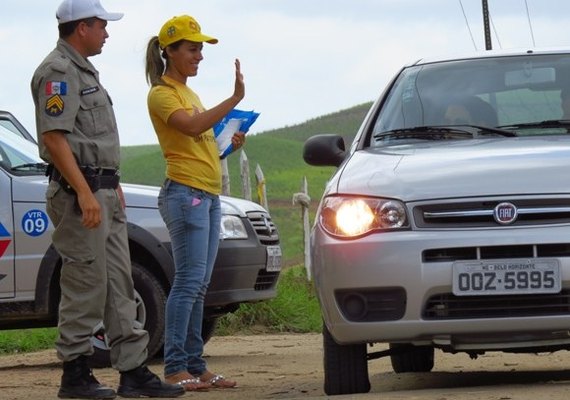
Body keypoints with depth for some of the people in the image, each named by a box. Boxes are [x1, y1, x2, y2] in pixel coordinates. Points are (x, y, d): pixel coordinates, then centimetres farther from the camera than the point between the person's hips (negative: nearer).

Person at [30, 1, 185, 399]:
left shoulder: (84, 70, 20)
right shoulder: (58, 71, -12)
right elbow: (54, 137, -21)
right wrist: (85, 194, -25)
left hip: (104, 191, 10)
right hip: (78, 191, -10)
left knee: (119, 283, 8)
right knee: (85, 285, -7)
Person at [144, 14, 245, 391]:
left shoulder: (189, 93, 22)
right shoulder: (162, 94, -6)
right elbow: (192, 126, -24)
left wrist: (230, 143, 9)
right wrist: (235, 98, -28)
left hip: (210, 195, 9)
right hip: (185, 193, -9)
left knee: (199, 286, 7)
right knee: (189, 281, -13)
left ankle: (195, 366, 8)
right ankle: (175, 367, -14)